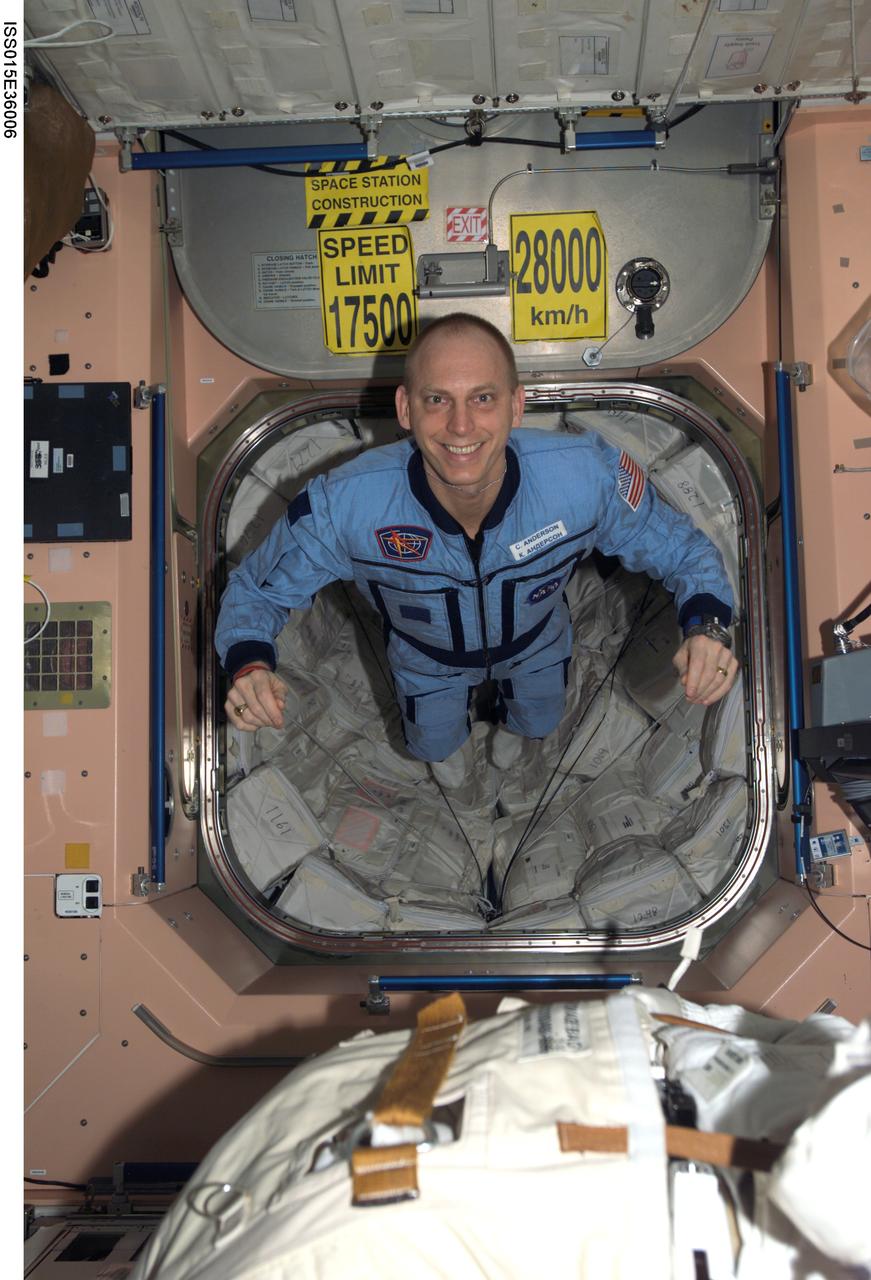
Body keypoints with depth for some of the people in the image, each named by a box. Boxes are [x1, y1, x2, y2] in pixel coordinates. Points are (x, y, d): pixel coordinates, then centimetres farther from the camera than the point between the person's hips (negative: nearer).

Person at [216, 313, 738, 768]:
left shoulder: (587, 476, -41)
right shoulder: (343, 504, -42)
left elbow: (682, 548, -23)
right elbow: (257, 589, -24)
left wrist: (707, 625, -45)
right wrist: (249, 663, -47)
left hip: (535, 643, 1)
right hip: (427, 661, 0)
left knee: (539, 727, 34)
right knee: (434, 750, 31)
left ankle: (510, 698, 67)